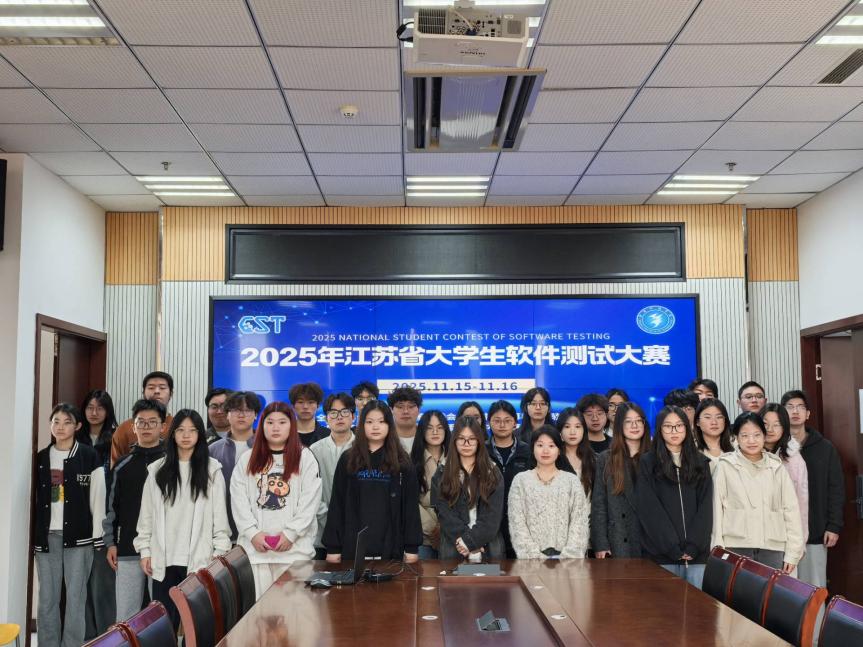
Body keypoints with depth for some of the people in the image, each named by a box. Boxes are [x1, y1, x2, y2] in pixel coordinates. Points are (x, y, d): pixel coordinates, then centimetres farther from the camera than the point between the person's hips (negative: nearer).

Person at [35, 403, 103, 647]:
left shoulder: (89, 456, -1)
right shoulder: (41, 458, 10)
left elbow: (97, 499, -3)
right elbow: (34, 499, 13)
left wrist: (98, 537, -7)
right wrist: (33, 535, 7)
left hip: (78, 535, -3)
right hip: (47, 535, 3)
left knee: (75, 598, -1)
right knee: (47, 598, 6)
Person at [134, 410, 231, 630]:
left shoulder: (212, 470, 0)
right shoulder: (157, 470, 6)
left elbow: (220, 514, 0)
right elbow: (147, 514, 9)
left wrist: (220, 554, -3)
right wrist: (145, 551, 5)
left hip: (199, 558, -2)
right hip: (164, 559, 2)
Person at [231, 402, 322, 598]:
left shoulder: (305, 458, 5)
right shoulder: (247, 459, 12)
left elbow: (310, 501, -3)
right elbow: (238, 500, 4)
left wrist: (291, 533, -9)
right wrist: (252, 533, -6)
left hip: (294, 545, -2)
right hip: (254, 544, 2)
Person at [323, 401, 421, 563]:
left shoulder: (402, 462, 4)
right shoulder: (348, 460, 5)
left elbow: (411, 505, 2)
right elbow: (337, 505, 3)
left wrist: (412, 547, -4)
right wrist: (333, 547, -2)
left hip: (390, 546, 0)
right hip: (353, 545, 1)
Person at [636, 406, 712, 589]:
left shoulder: (700, 462, 13)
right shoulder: (647, 463, 4)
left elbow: (705, 507, 6)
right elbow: (649, 509, -3)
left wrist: (693, 545, -6)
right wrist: (673, 547, -10)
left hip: (697, 553, 2)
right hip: (662, 554, -2)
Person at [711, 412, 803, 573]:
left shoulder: (776, 467, 10)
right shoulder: (725, 466, 2)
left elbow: (791, 510, 9)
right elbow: (716, 509, 2)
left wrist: (792, 553, 4)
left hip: (772, 549, 2)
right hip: (736, 547, -2)